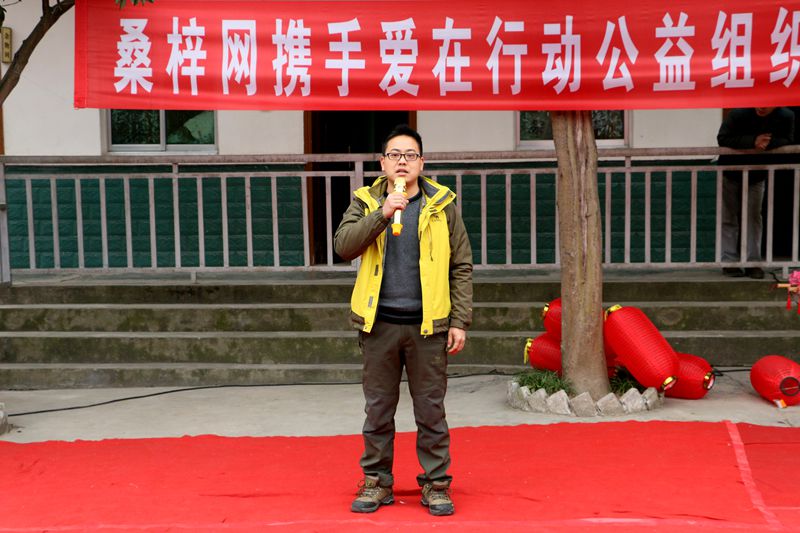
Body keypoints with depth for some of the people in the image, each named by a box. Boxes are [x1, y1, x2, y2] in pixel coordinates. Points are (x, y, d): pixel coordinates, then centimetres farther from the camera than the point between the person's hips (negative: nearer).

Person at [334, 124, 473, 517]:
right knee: (378, 410, 9)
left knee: (431, 410, 6)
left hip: (427, 324, -1)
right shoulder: (366, 202, 6)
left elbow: (461, 267, 3)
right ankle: (377, 481, 22)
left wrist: (460, 321, -3)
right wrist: (383, 213, -21)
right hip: (379, 323, 1)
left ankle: (436, 484, 16)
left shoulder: (442, 205, 4)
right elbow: (344, 245, -10)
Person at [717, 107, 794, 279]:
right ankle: (729, 262, 8)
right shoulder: (739, 114, -29)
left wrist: (769, 143, -39)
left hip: (757, 176, 2)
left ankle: (753, 262, 8)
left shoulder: (787, 117, -21)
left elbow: (788, 140, -17)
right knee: (729, 218, 2)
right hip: (731, 173, -2)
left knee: (753, 218, 4)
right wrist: (753, 141, -40)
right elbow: (723, 138, -29)